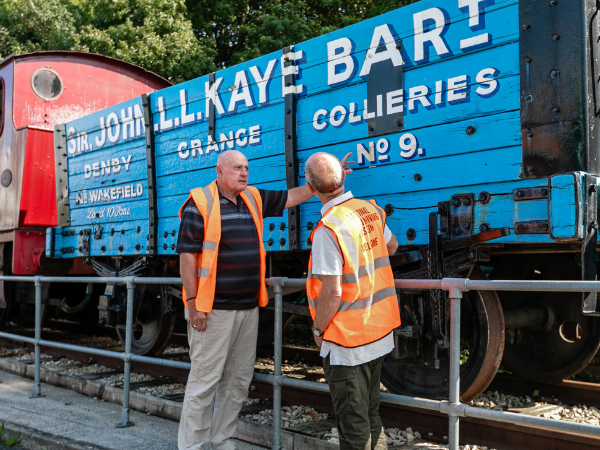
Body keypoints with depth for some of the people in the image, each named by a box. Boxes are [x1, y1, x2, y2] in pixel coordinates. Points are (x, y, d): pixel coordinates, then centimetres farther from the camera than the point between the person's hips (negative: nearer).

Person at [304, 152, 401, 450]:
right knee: (371, 415, 22)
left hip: (346, 343, -8)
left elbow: (332, 293, -23)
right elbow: (391, 247, 19)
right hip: (380, 334, 8)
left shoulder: (328, 228, -22)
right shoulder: (371, 210, 0)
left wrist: (318, 329, -7)